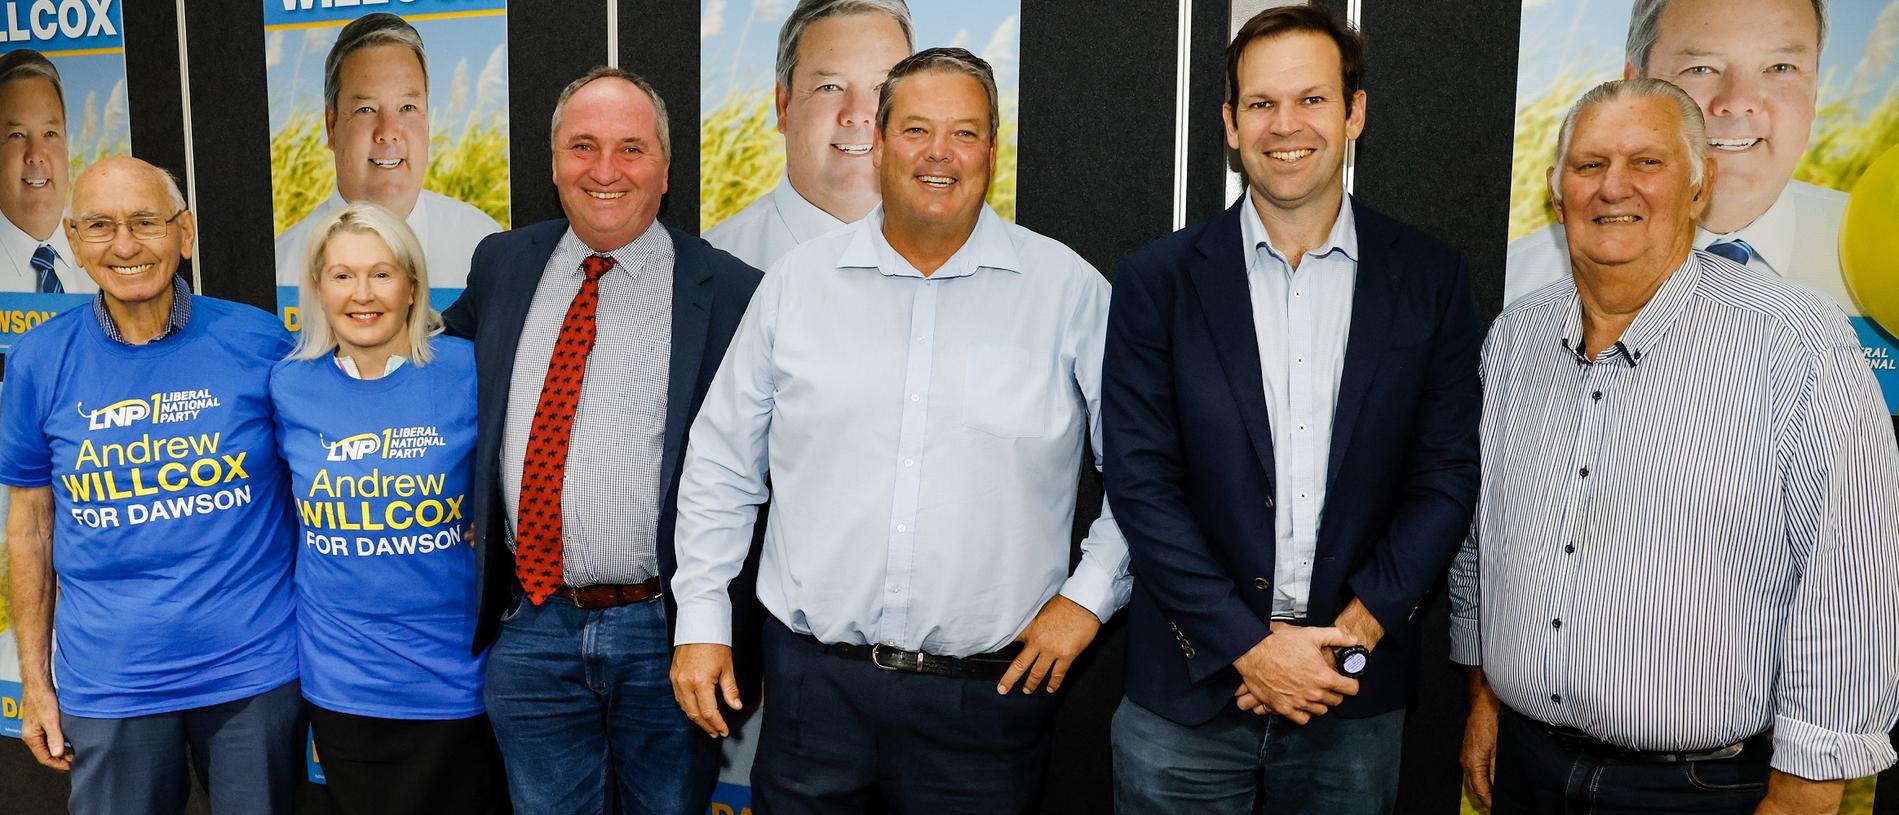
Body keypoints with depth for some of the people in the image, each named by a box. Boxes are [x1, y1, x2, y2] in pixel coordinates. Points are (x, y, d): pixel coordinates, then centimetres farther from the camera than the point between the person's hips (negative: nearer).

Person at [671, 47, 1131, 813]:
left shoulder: (1067, 290, -2)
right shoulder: (796, 282, 3)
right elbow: (722, 466, 8)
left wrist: (1089, 594, -3)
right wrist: (702, 620, 6)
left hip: (990, 691, -1)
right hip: (814, 680, 2)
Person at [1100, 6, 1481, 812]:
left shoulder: (1431, 279, 1)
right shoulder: (1156, 280, -3)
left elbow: (1448, 474, 0)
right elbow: (1140, 483, -7)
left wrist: (1356, 632, -10)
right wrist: (1250, 646, -11)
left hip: (1355, 703, 1)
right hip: (1188, 692, 0)